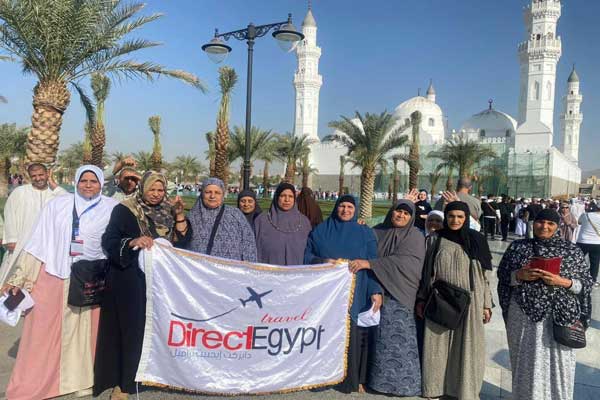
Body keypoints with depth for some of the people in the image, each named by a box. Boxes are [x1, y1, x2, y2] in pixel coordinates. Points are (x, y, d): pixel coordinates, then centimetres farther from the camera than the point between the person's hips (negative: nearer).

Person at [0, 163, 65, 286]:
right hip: (22, 243, 0)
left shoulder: (56, 192, 6)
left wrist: (54, 185, -8)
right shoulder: (19, 192, 8)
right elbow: (10, 215, 4)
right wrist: (11, 239, -5)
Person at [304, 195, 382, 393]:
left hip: (354, 294, -1)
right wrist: (323, 261, -10)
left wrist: (376, 291, -9)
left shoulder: (366, 233, 8)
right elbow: (307, 255, 9)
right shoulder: (320, 231, 10)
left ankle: (353, 379, 13)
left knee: (352, 334, -2)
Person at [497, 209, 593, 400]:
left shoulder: (572, 250, 1)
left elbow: (586, 284, 1)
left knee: (557, 364, 7)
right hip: (524, 314, 1)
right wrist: (520, 275, -14)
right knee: (526, 363, 10)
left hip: (559, 316, 0)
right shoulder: (517, 247, 2)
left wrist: (561, 281, -16)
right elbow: (502, 276, 5)